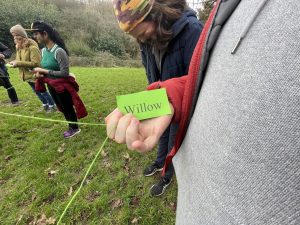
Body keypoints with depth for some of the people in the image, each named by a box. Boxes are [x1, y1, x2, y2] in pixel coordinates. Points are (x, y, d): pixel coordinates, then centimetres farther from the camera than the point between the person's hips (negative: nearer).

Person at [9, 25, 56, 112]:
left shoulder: (32, 47, -20)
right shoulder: (18, 46, 7)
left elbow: (35, 63, -26)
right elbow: (20, 60, 17)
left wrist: (18, 63, -25)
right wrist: (14, 62, -5)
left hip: (35, 74, -8)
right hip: (27, 74, 9)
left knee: (42, 91, 3)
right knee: (36, 91, 18)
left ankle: (52, 106, 18)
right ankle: (45, 105, 34)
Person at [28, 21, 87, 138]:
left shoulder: (59, 51, -22)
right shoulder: (43, 51, 3)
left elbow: (64, 73, -23)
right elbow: (46, 68, 16)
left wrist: (44, 71, -19)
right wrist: (40, 73, -6)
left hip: (62, 86, -8)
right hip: (51, 85, 8)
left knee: (68, 107, 8)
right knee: (62, 108, 19)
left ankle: (75, 128, 29)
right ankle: (71, 127, 38)